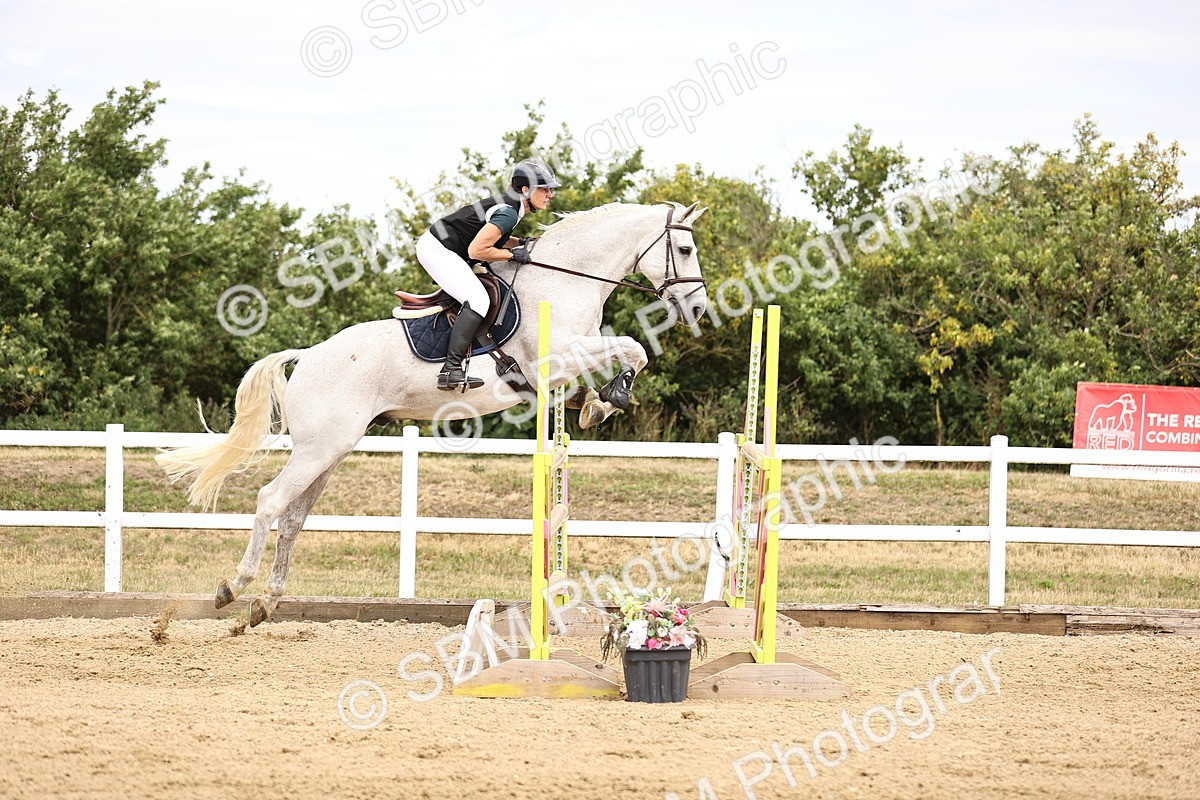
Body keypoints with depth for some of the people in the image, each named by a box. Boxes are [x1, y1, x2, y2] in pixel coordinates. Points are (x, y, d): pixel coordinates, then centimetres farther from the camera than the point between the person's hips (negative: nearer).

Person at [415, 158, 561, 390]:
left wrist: (522, 243, 10)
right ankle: (450, 371, -29)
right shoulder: (508, 213, -21)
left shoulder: (510, 205, 10)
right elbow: (476, 250, -26)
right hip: (437, 249, -11)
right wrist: (512, 254, -15)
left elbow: (489, 237, 23)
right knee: (478, 300, -22)